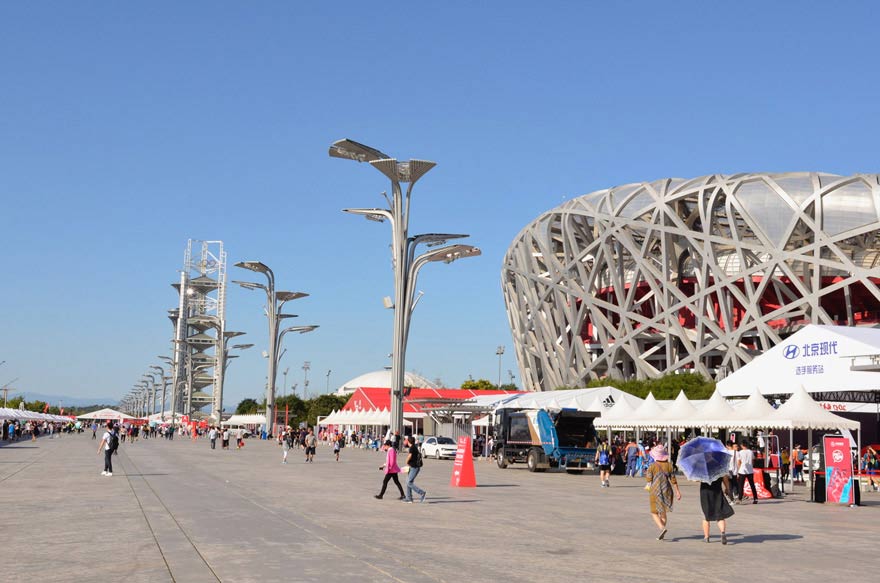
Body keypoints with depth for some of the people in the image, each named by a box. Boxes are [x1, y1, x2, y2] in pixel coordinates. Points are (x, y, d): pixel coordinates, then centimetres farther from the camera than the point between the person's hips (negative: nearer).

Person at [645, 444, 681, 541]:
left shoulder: (652, 466, -12)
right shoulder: (668, 465, -4)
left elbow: (649, 479, -7)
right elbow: (673, 479, -3)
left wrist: (646, 474, 14)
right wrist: (678, 492, 1)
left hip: (655, 492, -4)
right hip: (667, 491, 4)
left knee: (654, 513, 7)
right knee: (663, 512, 17)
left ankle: (662, 528, -18)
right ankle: (662, 535, 18)